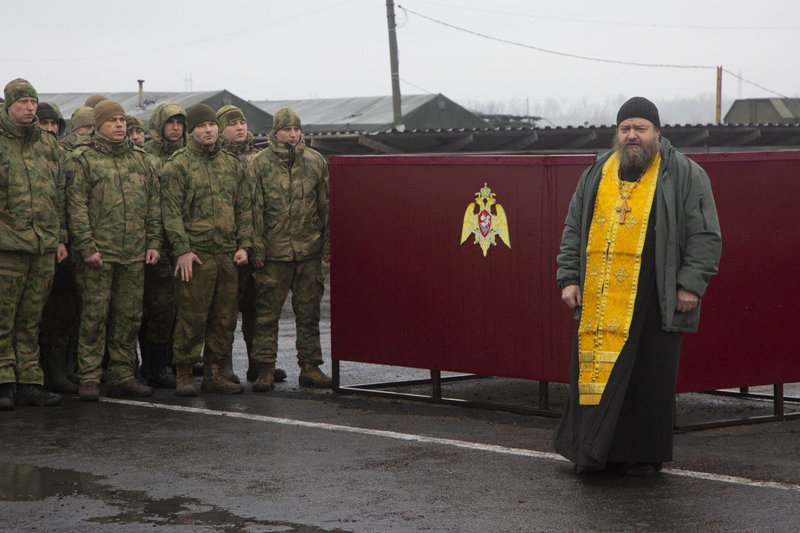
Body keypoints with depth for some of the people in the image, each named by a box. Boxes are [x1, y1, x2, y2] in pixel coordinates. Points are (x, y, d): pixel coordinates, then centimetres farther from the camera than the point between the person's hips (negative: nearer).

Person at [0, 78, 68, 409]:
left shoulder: (48, 144, 14)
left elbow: (60, 194, 19)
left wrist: (60, 238, 15)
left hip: (44, 246, 5)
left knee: (31, 321, 9)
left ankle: (30, 383, 13)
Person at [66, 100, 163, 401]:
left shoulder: (141, 161, 15)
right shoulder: (82, 160, 0)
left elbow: (154, 205, 16)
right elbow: (77, 207, -7)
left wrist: (154, 243, 8)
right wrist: (87, 247, -14)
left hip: (134, 254, 5)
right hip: (98, 254, -5)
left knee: (129, 317, 7)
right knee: (94, 315, -3)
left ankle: (123, 376, 14)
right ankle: (89, 378, 2)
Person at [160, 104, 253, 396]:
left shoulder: (232, 163, 15)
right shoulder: (178, 164, -2)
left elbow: (244, 207, 18)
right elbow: (171, 210, -7)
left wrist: (244, 244, 8)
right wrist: (181, 249, -14)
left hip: (227, 254, 6)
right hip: (195, 254, -5)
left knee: (225, 317, 7)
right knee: (192, 317, -6)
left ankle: (213, 372, 17)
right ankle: (184, 374, 3)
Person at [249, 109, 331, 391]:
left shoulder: (315, 161, 7)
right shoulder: (260, 164, 0)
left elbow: (326, 205, 10)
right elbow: (254, 210, -2)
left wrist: (329, 243, 6)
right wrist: (257, 249, -7)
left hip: (309, 251, 2)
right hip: (273, 251, -2)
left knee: (308, 311, 7)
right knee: (267, 312, -1)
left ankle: (310, 367, 15)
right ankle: (265, 369, 4)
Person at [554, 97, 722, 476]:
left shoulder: (685, 176, 2)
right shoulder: (595, 176, 14)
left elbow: (705, 236, -1)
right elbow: (573, 231, 19)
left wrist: (691, 285, -9)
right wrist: (569, 278, 9)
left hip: (654, 302, -3)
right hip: (597, 300, 4)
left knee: (650, 380, 0)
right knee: (595, 372, 2)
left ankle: (644, 455, 11)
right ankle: (593, 449, 12)